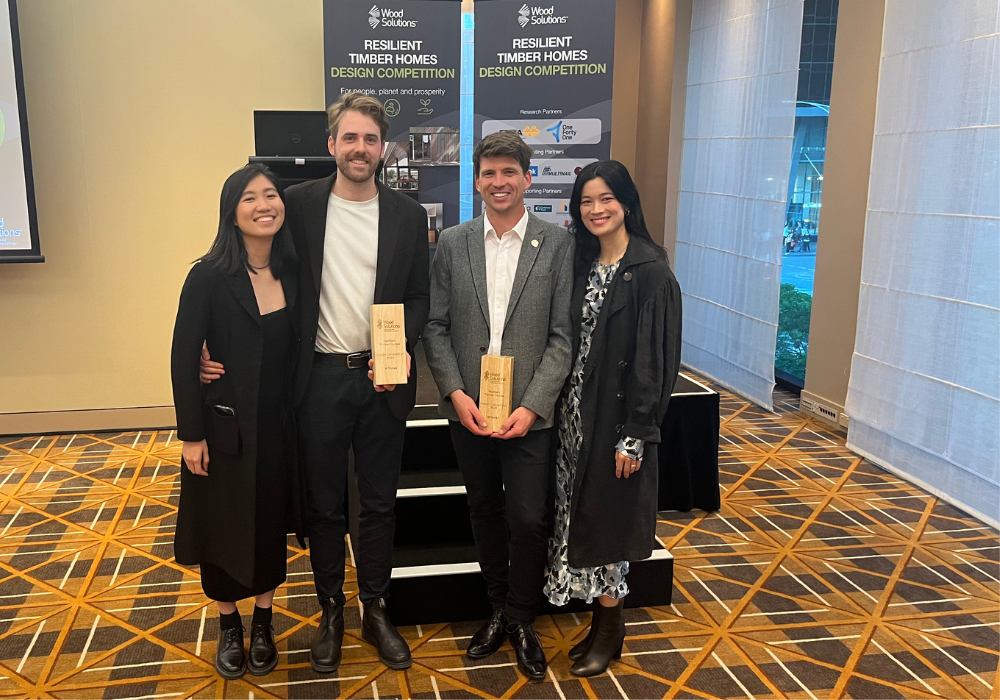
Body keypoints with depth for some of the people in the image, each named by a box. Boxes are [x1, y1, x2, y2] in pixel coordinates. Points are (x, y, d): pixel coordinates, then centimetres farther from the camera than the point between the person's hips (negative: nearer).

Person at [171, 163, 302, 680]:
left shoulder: (293, 273, -1)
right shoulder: (210, 277, -13)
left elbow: (297, 351, 3)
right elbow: (183, 358, -11)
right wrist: (191, 434, -11)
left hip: (278, 427, 3)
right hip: (224, 428, -3)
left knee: (271, 524, 14)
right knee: (222, 527, 11)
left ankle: (263, 623, 34)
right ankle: (229, 626, 33)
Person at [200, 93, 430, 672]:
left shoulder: (408, 215, 2)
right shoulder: (301, 204, 0)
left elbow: (418, 298, 4)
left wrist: (400, 351, -12)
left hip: (382, 378, 1)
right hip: (320, 378, 0)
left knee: (380, 503, 12)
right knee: (324, 504, 12)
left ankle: (377, 611, 29)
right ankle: (332, 612, 30)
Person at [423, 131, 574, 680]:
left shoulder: (557, 243, -3)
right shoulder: (452, 243, 4)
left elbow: (563, 336, -6)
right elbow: (435, 327, 4)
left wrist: (532, 406, -14)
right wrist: (455, 394, -9)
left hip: (528, 412, -2)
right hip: (468, 408, 3)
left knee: (528, 519, 1)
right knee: (484, 512, 15)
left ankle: (522, 620, 25)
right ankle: (497, 609, 35)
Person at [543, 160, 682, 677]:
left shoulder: (650, 272, -14)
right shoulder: (583, 265, 8)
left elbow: (655, 358, -16)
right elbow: (570, 341, 10)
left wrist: (635, 435, -17)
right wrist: (563, 410, 5)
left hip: (617, 416, -7)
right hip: (577, 412, 7)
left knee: (607, 520, 4)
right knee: (583, 518, 13)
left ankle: (610, 632, 24)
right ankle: (602, 620, 30)